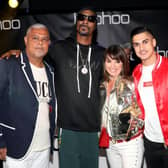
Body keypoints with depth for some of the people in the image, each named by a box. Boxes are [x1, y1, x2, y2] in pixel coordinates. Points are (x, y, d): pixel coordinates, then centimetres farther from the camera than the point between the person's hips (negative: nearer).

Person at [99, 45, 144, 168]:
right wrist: (103, 136, 8)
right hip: (110, 144, 6)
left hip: (130, 143, -5)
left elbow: (141, 111, -8)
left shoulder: (131, 84, -11)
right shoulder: (103, 86, 6)